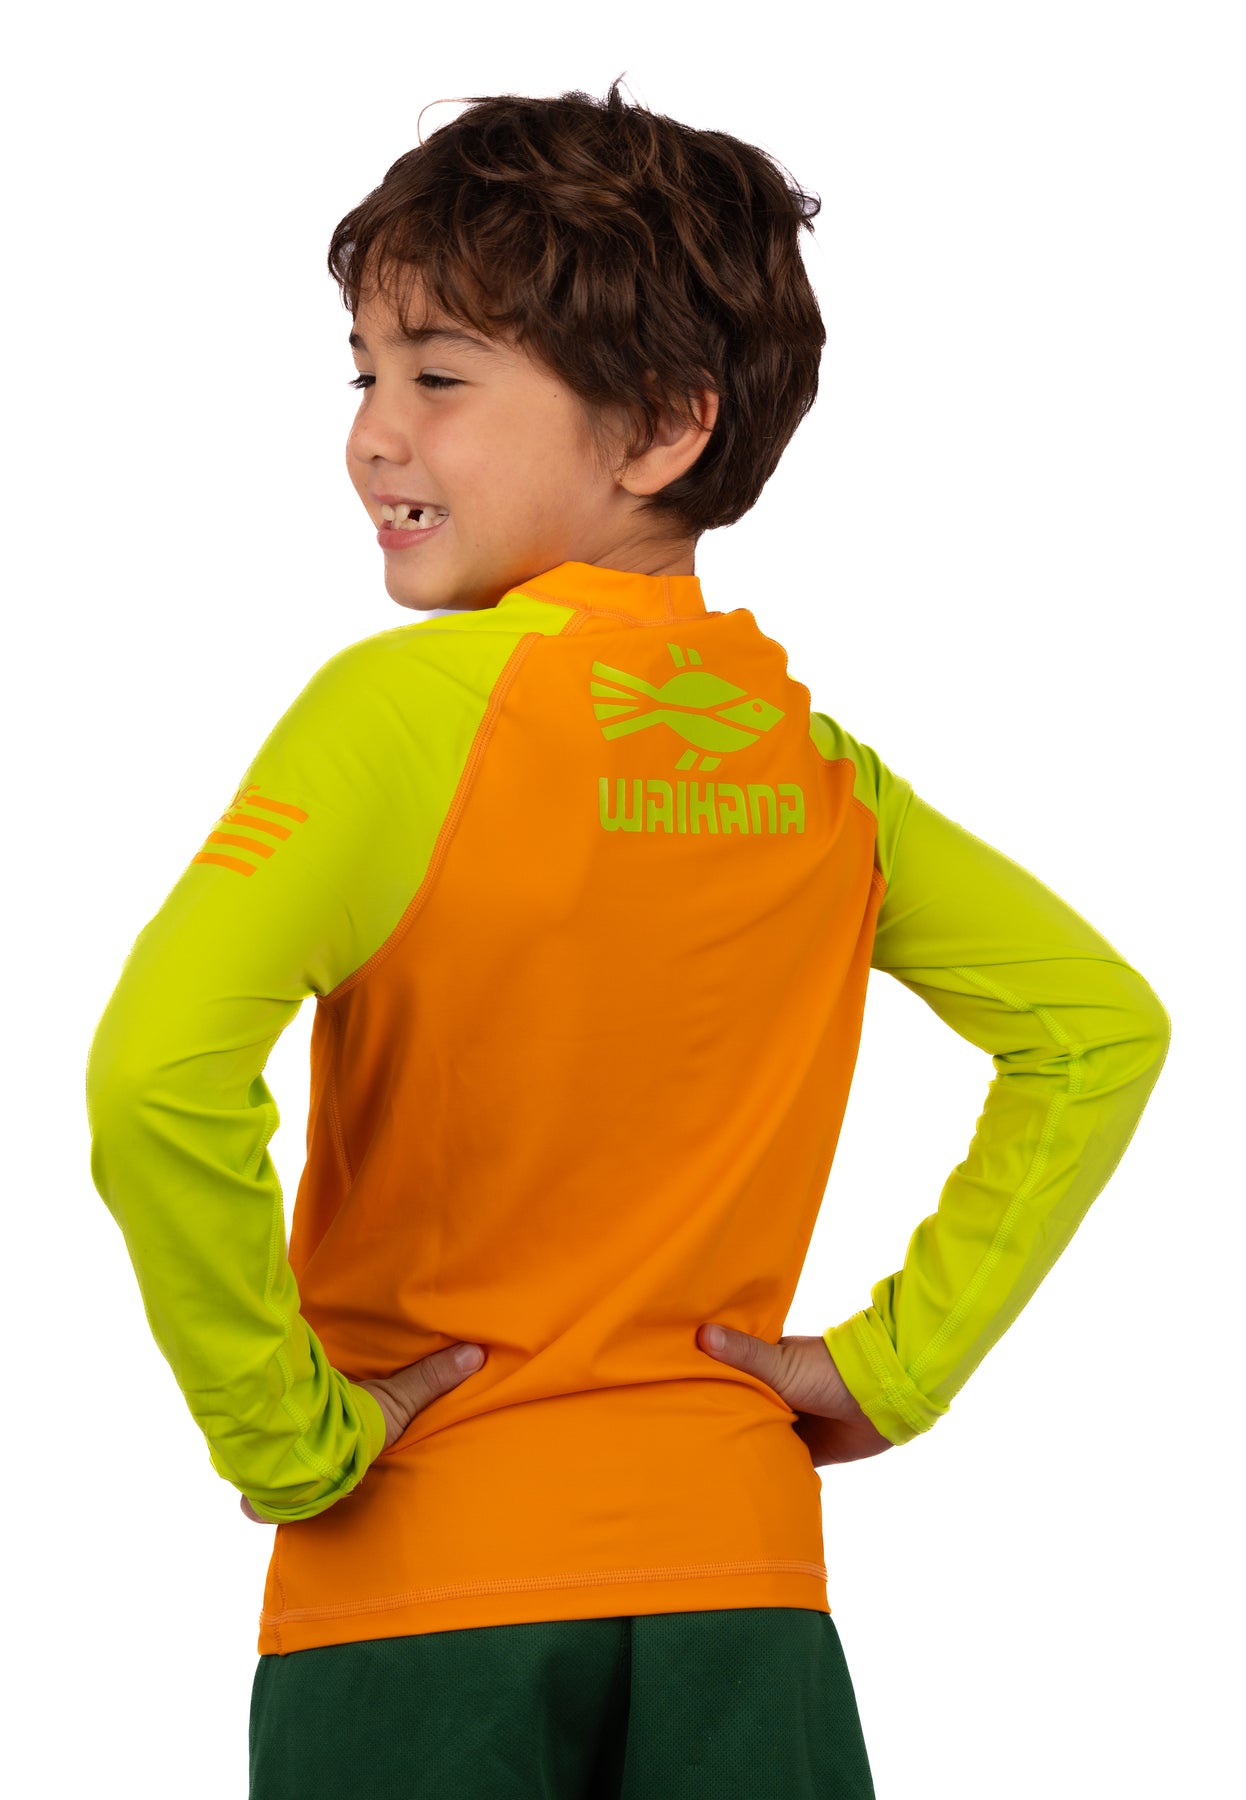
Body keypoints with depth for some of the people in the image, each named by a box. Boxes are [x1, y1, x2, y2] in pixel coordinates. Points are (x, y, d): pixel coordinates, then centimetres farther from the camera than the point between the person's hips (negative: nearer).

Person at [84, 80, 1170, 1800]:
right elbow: (1103, 1027, 9)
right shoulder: (813, 758, 2)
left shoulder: (410, 703, -13)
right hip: (735, 1563, 4)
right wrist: (899, 1361, 8)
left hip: (422, 1589, -4)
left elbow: (160, 1076, -25)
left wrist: (284, 1437, -14)